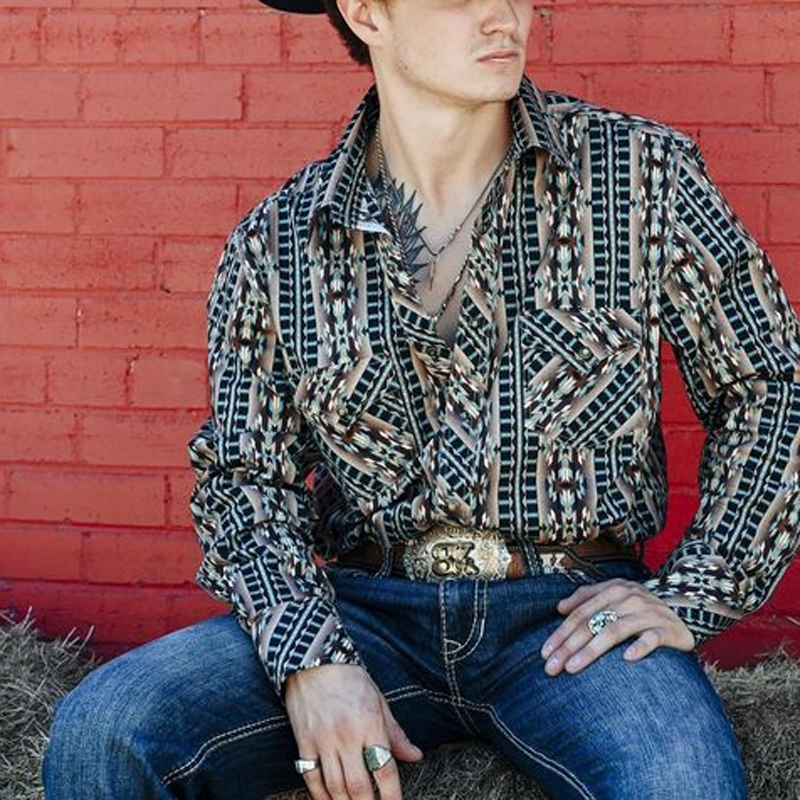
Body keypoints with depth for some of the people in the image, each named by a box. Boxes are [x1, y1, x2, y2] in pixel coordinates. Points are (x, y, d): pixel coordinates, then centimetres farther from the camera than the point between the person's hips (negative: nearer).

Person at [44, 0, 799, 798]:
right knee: (102, 728, -21)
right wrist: (309, 657, -13)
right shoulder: (275, 245, 5)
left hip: (569, 611, -2)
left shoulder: (641, 172, 2)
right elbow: (247, 478, 5)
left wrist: (692, 593, -2)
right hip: (370, 611, 2)